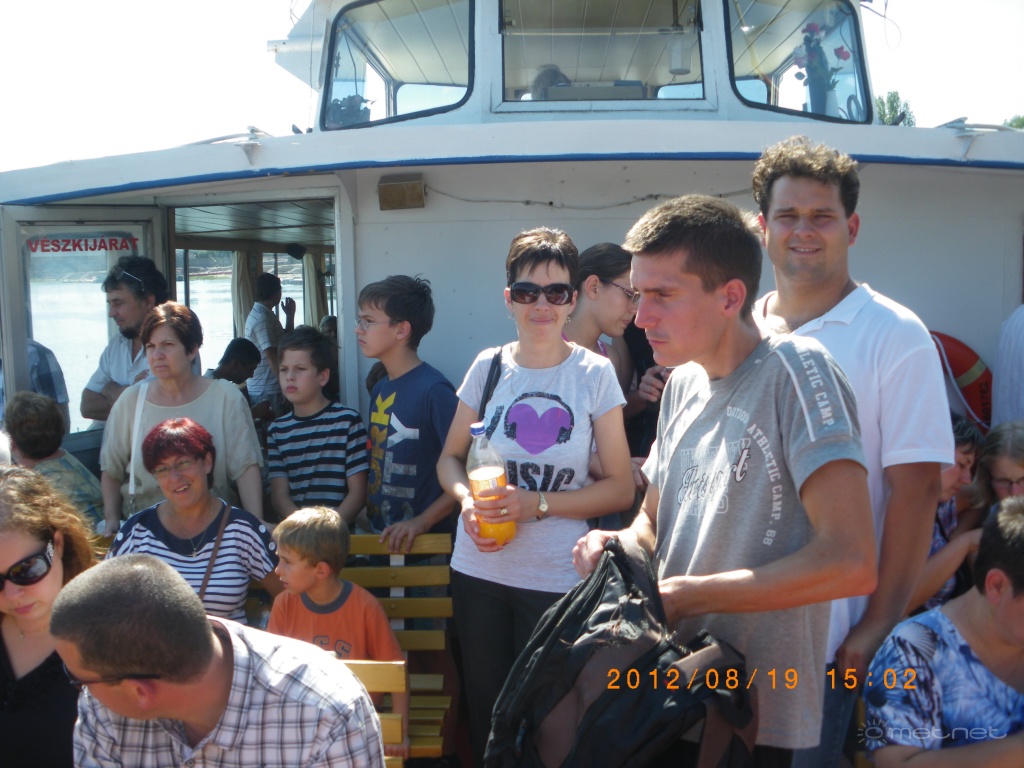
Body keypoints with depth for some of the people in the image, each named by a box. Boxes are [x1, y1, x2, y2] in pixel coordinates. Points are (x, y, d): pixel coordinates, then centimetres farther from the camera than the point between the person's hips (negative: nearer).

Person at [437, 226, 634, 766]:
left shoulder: (595, 374, -6)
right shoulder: (488, 367, 0)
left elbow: (621, 488, -5)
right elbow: (449, 459, 8)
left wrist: (537, 505, -17)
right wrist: (467, 499, -13)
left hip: (557, 579, -2)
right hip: (478, 570, 2)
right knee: (484, 703, 16)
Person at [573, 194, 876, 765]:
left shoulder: (795, 369, -18)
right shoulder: (684, 383, 5)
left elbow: (850, 563, -27)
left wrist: (679, 596, -20)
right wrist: (621, 545, -7)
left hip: (757, 722, -7)